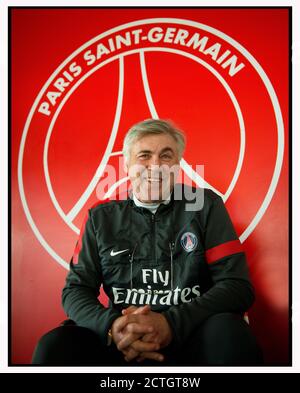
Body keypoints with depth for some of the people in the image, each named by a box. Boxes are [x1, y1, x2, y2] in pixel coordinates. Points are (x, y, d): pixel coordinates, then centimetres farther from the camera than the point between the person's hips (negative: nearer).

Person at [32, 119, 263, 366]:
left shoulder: (205, 206, 1)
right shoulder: (101, 218, 6)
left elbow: (238, 285, -5)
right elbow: (76, 289, 6)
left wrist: (172, 323, -19)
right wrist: (110, 325, -17)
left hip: (191, 334, -1)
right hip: (121, 343, 1)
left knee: (229, 331, -32)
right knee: (54, 345, -23)